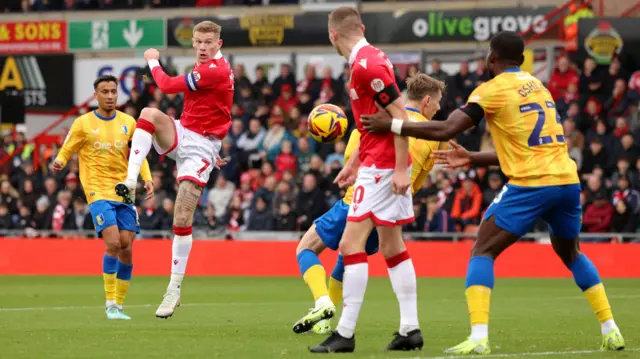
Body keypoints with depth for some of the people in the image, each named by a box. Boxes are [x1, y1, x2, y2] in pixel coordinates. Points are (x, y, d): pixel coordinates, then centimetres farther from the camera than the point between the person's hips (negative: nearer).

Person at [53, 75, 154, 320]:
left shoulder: (128, 123, 9)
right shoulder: (83, 123, 0)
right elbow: (65, 152, 3)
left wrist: (147, 178, 3)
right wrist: (59, 162, -20)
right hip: (98, 192, -4)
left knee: (126, 247, -2)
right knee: (113, 244, -18)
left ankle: (119, 304, 11)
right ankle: (110, 305, -8)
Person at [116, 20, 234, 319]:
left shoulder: (215, 70, -18)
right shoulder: (204, 67, 12)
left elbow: (168, 86, -15)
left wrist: (153, 62, 0)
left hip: (200, 147, -8)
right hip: (180, 135, 8)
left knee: (182, 220, -11)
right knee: (150, 113, -25)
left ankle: (174, 289, -1)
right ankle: (130, 184, -29)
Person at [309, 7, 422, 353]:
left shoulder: (366, 65, -18)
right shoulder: (368, 59, 12)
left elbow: (400, 116, -21)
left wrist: (400, 169, -22)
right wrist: (353, 162, 23)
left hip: (381, 166, -10)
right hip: (386, 164, 10)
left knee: (351, 244, -10)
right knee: (392, 247, 12)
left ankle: (345, 333, -10)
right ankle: (410, 329, 13)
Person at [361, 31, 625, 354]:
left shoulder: (493, 90, -1)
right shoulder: (537, 86, 21)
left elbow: (446, 130, -9)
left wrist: (391, 125, -2)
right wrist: (471, 159, 28)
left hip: (530, 185, -7)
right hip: (567, 181, 7)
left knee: (482, 252, 1)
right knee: (571, 254, 27)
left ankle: (478, 337, -15)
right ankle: (611, 331, 23)